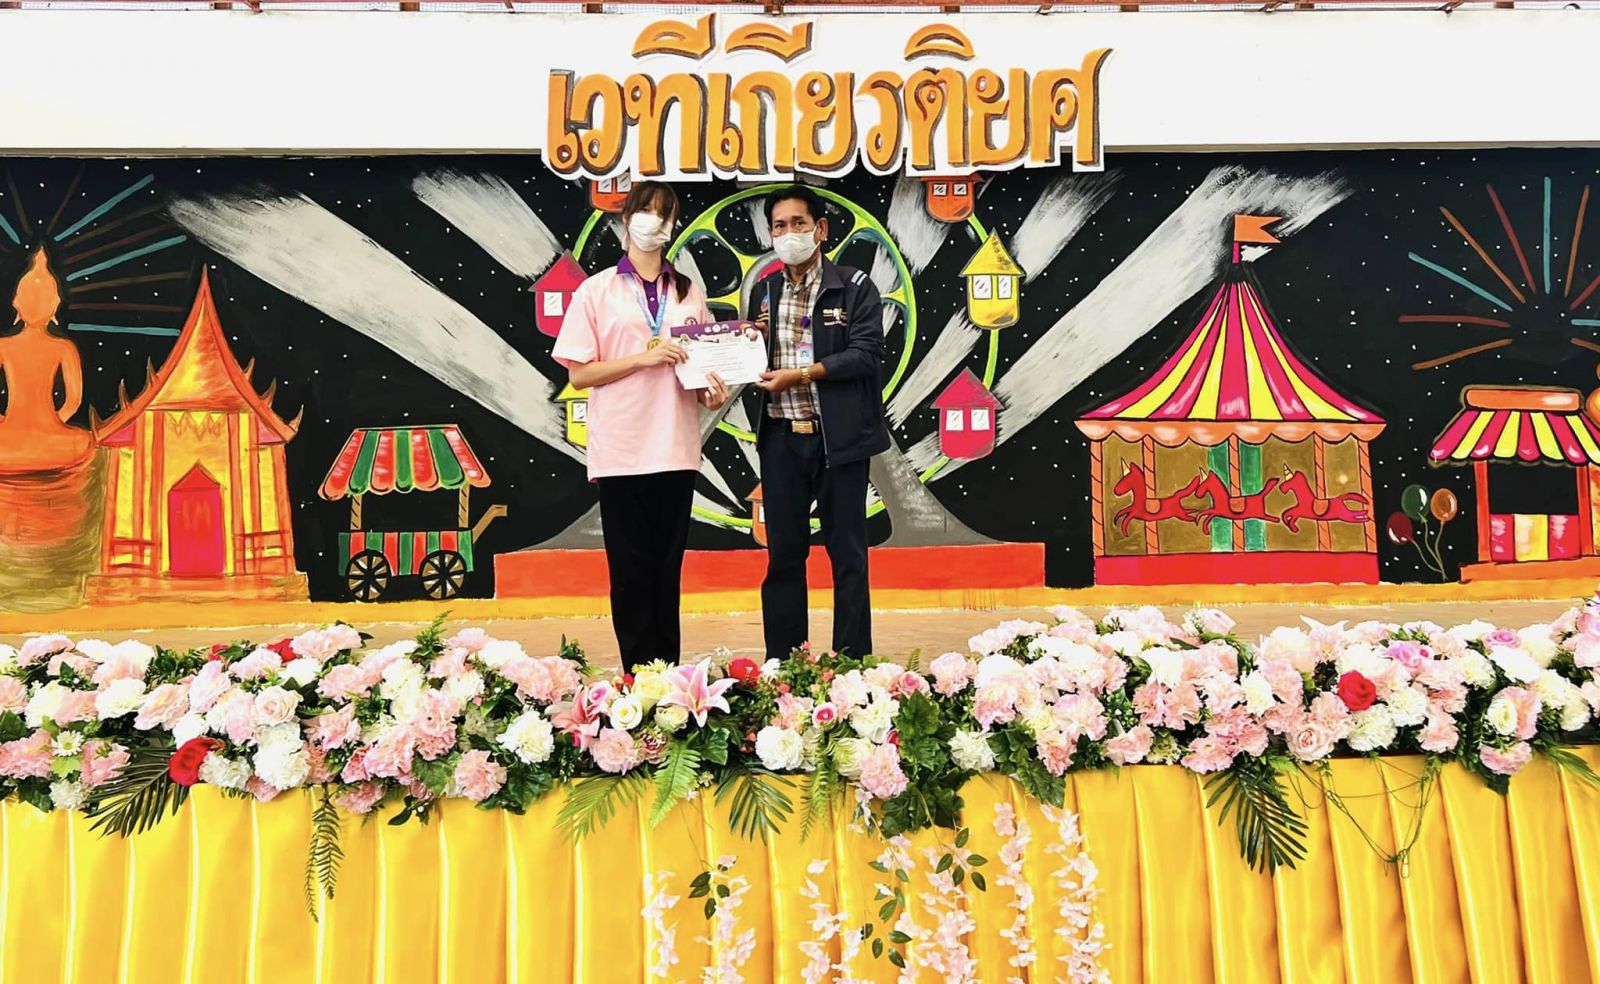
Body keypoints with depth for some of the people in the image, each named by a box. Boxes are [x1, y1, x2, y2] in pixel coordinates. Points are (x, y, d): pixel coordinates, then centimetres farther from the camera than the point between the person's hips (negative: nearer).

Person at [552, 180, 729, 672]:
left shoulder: (690, 293, 13)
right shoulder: (597, 291, 3)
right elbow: (578, 374, -2)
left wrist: (712, 391, -3)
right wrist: (644, 357, -14)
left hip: (676, 451, 3)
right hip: (621, 452, -3)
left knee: (668, 570, 8)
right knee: (630, 571, 1)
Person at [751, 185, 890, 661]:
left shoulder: (854, 287, 1)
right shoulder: (764, 291, 13)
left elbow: (865, 354, -10)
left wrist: (801, 375, -16)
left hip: (838, 438, -4)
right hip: (781, 438, 4)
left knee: (847, 554, 4)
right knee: (783, 553, 9)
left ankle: (854, 662, 13)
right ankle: (782, 664, 19)